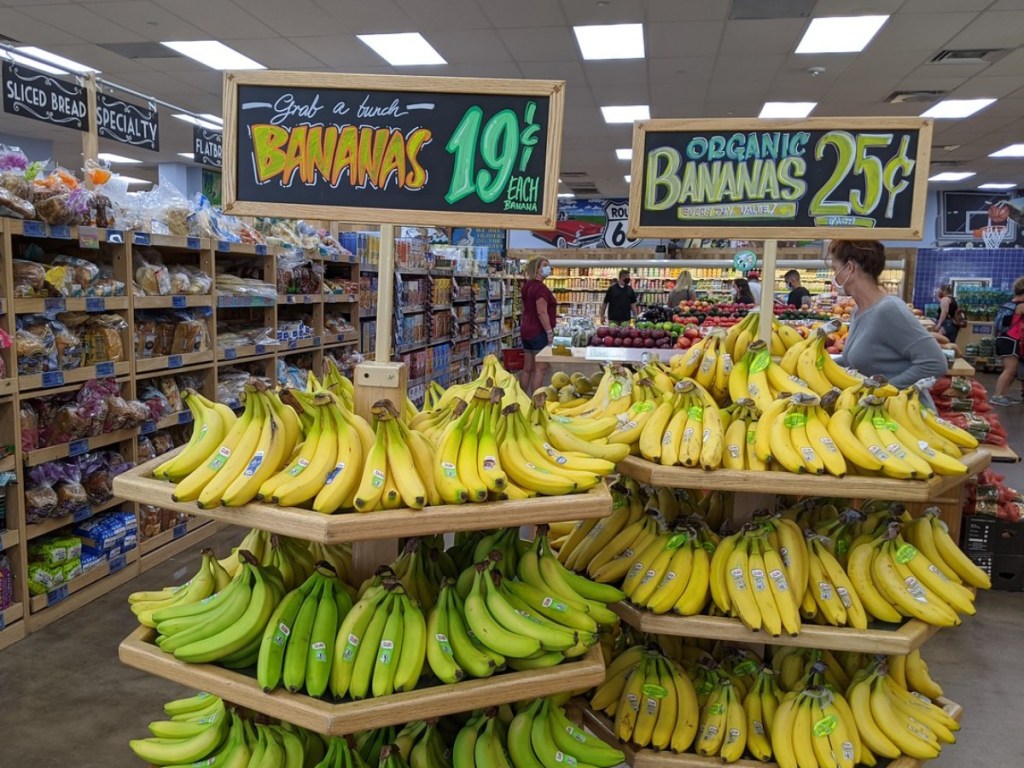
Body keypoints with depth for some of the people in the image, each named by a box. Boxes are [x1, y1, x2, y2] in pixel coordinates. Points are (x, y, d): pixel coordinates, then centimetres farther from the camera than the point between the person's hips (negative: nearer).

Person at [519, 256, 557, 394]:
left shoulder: (528, 285, 13)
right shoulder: (540, 287, -15)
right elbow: (541, 312, -21)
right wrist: (550, 332, -18)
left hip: (527, 331, 9)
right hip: (539, 332, -9)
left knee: (527, 369, 12)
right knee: (540, 369, -6)